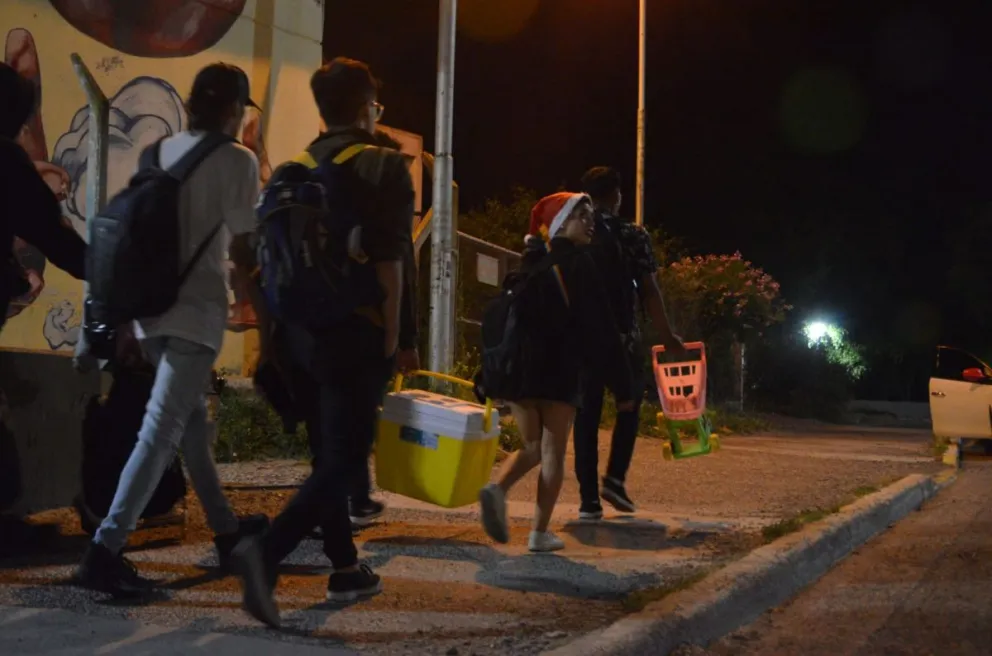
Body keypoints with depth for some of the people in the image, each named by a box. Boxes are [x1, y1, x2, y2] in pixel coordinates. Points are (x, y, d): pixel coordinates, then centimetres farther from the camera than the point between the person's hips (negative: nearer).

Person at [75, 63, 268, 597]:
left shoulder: (162, 151, 10)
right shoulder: (237, 160, -7)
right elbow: (242, 247, -10)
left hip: (153, 306, 7)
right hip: (196, 311, -7)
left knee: (191, 422, 18)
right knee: (160, 433, -7)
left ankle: (226, 530, 31)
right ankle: (105, 549, -13)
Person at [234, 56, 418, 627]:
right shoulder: (385, 166, -6)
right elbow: (390, 262, -15)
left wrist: (271, 331, 17)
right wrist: (398, 340, -11)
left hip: (303, 329, 7)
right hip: (357, 332, -7)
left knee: (333, 449, 18)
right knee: (345, 458, -5)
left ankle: (346, 568, 25)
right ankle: (267, 551, -25)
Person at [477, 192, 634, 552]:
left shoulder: (530, 264, 15)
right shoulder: (579, 266, -5)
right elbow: (601, 331, -9)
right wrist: (622, 385, -7)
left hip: (519, 368, 6)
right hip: (559, 372, -6)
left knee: (532, 448, 16)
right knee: (553, 452, 4)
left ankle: (498, 488, -12)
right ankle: (540, 533, 4)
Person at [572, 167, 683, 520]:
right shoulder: (633, 236, -2)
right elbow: (649, 291, -4)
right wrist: (666, 334, 6)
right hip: (622, 336, -2)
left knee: (586, 415, 6)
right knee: (629, 405, 18)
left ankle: (589, 499, 3)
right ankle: (615, 478, 4)